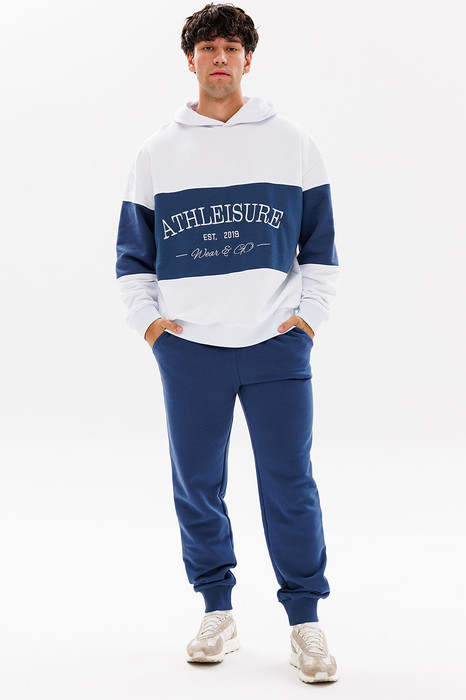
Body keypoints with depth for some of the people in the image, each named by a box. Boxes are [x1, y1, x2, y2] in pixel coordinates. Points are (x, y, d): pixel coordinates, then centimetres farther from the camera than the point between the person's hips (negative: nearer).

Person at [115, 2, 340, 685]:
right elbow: (133, 250, 15)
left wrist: (310, 315, 2)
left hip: (277, 345, -1)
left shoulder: (293, 143, 7)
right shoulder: (157, 152, 10)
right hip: (188, 347, 2)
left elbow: (321, 244, 11)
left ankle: (306, 621, 9)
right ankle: (218, 612, 20)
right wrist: (148, 320, 4)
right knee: (197, 484, 6)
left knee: (290, 483, -2)